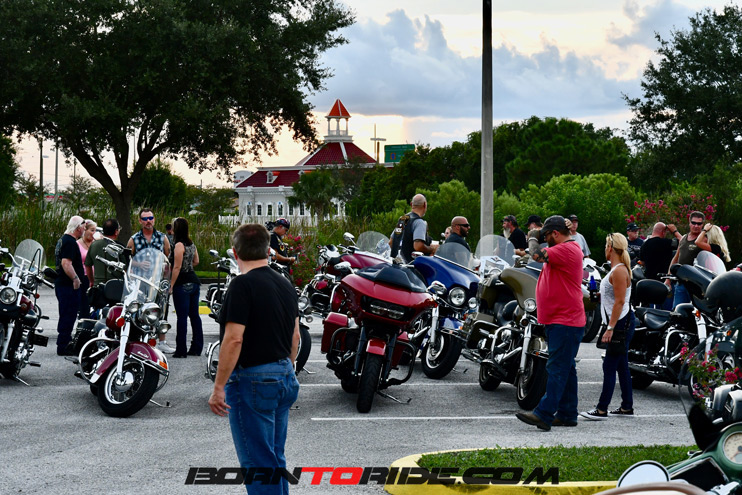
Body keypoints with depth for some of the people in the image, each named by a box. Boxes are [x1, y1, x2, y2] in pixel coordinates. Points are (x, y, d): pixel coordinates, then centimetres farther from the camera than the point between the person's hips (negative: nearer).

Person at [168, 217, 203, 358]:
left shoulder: (179, 245, -14)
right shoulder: (191, 244, 11)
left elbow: (177, 267, -18)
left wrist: (171, 285, -16)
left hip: (183, 284, -8)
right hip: (194, 282, 8)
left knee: (182, 317, -6)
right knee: (194, 315, 11)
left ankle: (181, 350, -4)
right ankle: (197, 348, 15)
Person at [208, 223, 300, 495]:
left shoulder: (243, 285, -16)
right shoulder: (285, 284, 9)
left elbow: (234, 339, -21)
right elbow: (295, 336, 16)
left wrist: (219, 387, -18)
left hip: (252, 381, -9)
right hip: (284, 377, 9)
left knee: (257, 462, -5)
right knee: (275, 458, 16)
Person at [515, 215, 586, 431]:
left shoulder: (567, 249, -16)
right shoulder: (564, 249, 19)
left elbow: (539, 255, -25)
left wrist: (533, 238, -10)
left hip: (565, 322, -11)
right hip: (559, 320, 11)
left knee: (557, 369, -14)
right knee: (565, 369, 13)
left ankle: (544, 414, -20)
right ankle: (567, 415, 18)